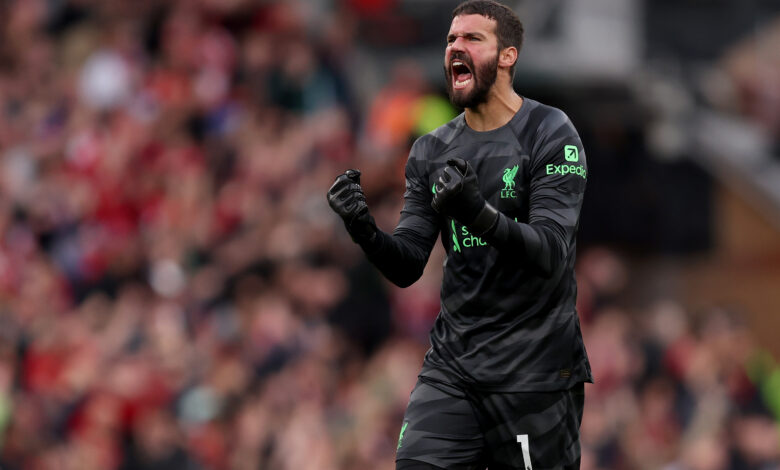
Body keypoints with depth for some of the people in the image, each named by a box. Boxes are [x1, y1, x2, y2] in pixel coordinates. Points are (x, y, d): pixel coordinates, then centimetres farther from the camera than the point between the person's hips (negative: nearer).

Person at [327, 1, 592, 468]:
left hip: (534, 370, -4)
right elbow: (408, 267, 5)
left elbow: (550, 253, -19)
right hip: (452, 364, 4)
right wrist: (366, 232, -16)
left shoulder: (551, 135, -7)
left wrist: (479, 214, -36)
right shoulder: (431, 151, 10)